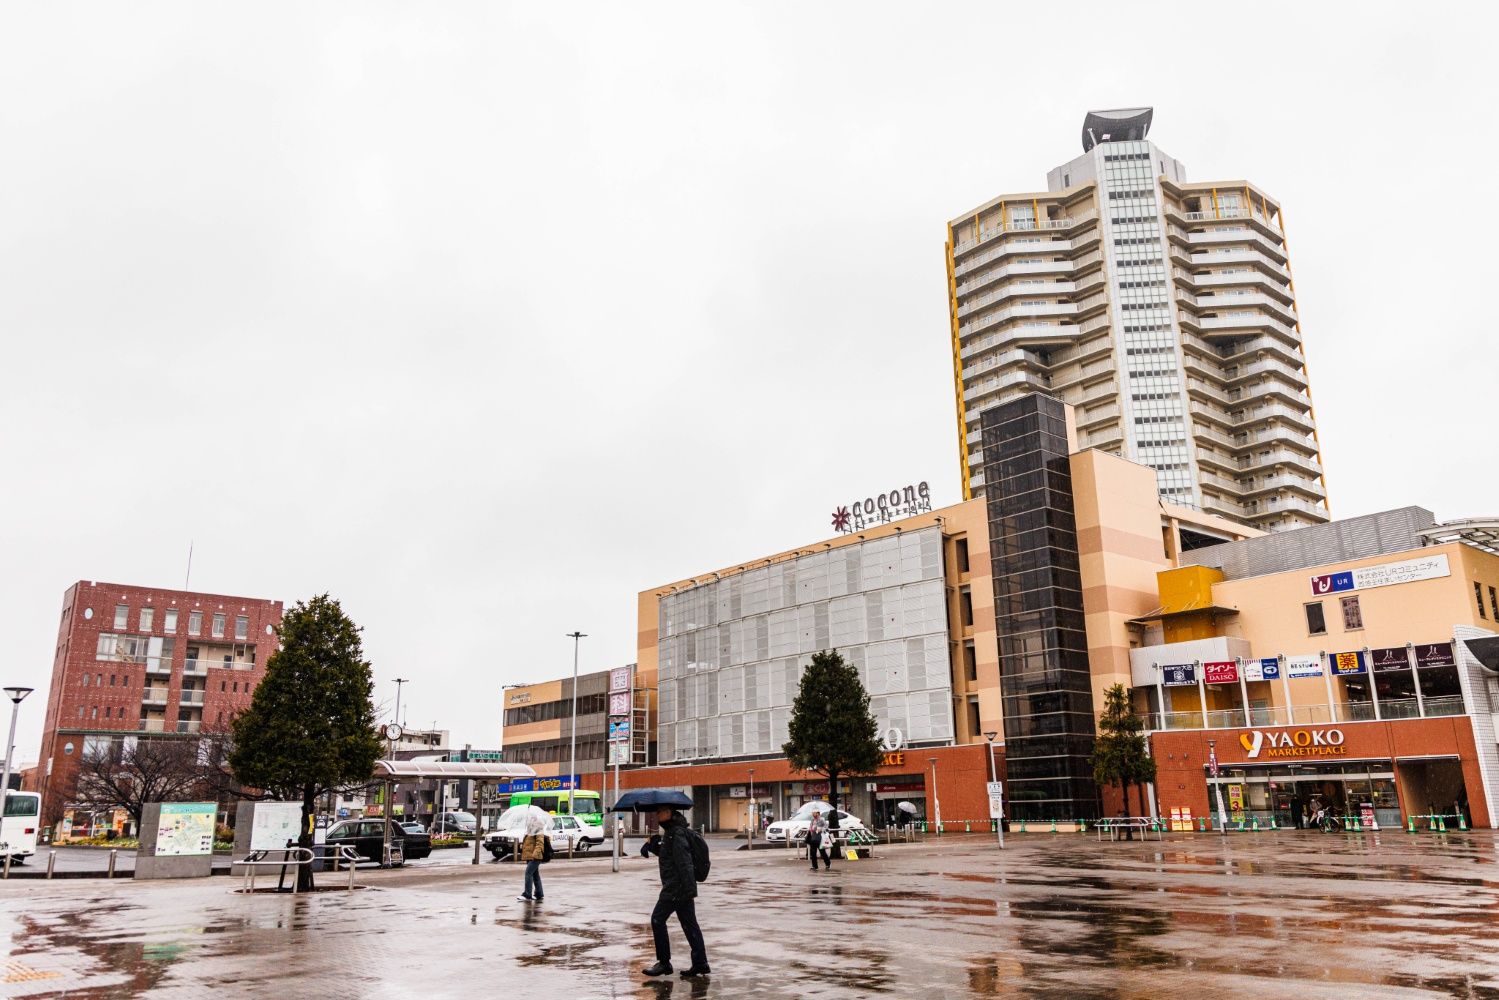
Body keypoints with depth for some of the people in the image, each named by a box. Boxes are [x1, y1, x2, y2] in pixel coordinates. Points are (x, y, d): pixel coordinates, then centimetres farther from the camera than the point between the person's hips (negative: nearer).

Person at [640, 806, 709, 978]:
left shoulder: (677, 834, -18)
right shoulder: (670, 832, 15)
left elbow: (684, 862, -23)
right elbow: (666, 853, 28)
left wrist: (689, 889, -27)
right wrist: (652, 845, 10)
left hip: (676, 887, -10)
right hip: (683, 887, 10)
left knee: (657, 920, -1)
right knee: (689, 923, 10)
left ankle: (664, 962, 5)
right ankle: (700, 963, 11)